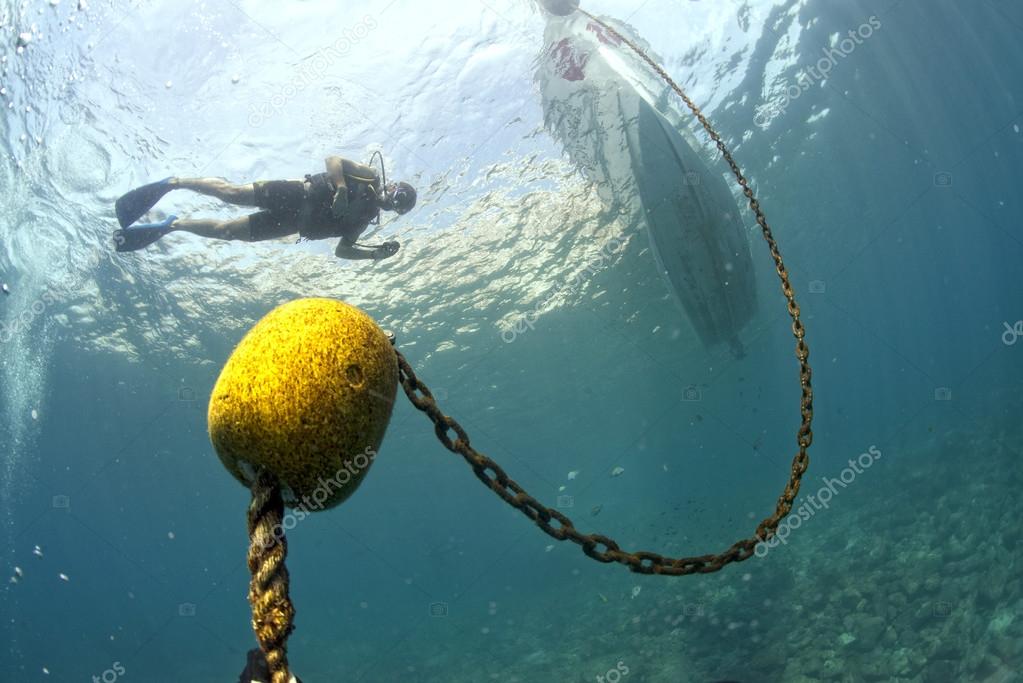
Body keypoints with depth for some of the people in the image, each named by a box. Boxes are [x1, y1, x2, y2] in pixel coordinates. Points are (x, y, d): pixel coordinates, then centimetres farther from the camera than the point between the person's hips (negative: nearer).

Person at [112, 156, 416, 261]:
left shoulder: (365, 218, 13)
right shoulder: (370, 177, 1)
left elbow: (342, 249, 14)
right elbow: (332, 159, -8)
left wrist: (375, 254, 0)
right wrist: (341, 188, -25)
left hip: (293, 222, 4)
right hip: (295, 195, -4)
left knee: (228, 230, -3)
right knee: (231, 192, -18)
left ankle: (171, 224, 10)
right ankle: (172, 182, 1)